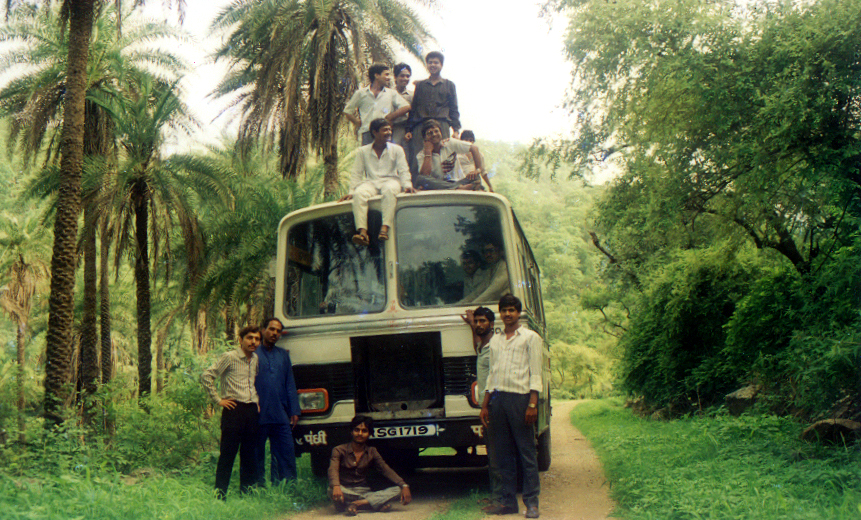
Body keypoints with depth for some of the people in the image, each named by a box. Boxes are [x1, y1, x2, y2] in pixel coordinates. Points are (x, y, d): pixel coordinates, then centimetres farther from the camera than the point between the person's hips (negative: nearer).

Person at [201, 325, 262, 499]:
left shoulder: (255, 359, 14)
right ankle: (220, 495, 1)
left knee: (249, 456, 8)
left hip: (252, 411, 6)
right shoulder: (229, 358, -4)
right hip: (234, 409, -6)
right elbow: (206, 376, -7)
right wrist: (218, 400, -7)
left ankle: (246, 495, 15)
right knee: (227, 455, -4)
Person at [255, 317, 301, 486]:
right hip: (259, 416, -4)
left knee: (286, 455, 1)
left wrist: (294, 411, 10)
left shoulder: (283, 355, 17)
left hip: (280, 416, 4)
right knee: (257, 456, 4)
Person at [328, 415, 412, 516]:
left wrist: (404, 485, -16)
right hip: (346, 491, -3)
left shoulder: (371, 452, 12)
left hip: (364, 492, 3)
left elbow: (386, 470, 1)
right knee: (332, 490, -38)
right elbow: (333, 469, -16)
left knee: (397, 490, -20)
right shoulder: (339, 450, 1)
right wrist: (336, 486, -39)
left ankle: (355, 504, -30)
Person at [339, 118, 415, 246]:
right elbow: (357, 174, 12)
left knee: (389, 190, -39)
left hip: (390, 180, -1)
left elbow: (403, 171, 8)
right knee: (359, 193, -34)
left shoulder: (397, 149, 17)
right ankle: (362, 231, -48)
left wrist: (407, 185, -12)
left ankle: (385, 228, -50)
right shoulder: (363, 151, 16)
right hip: (370, 182, 1)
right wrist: (351, 191, -3)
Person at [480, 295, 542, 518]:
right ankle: (507, 501, 11)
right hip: (498, 398, 5)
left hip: (520, 397, -5)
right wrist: (485, 405, 15)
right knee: (502, 454, 5)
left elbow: (535, 374, -2)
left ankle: (531, 502, 1)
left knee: (526, 452, -3)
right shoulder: (495, 340, 19)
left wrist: (532, 404, -12)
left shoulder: (530, 338, 5)